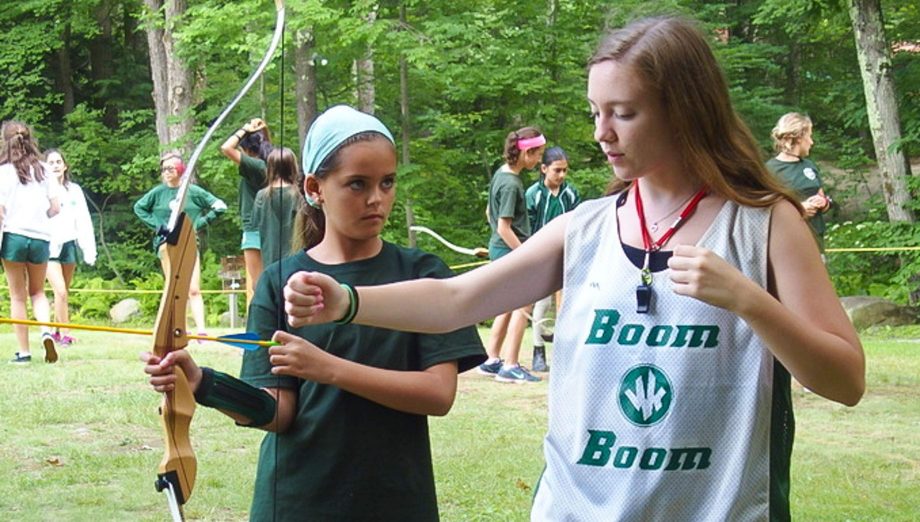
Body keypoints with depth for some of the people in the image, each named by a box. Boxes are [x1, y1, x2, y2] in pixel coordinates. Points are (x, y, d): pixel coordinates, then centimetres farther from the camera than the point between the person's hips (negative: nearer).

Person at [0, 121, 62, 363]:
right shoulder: (43, 170, 6)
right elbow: (55, 207, 3)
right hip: (41, 237, 3)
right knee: (38, 292, 19)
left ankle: (23, 352, 6)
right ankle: (46, 330, -8)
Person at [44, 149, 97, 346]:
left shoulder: (74, 190, 10)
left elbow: (84, 221, 9)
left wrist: (89, 250, 2)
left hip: (69, 244, 4)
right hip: (49, 246, -4)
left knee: (65, 292, 7)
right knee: (60, 291, -15)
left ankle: (57, 332, 19)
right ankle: (65, 334, -10)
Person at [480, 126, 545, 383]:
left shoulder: (500, 174, 8)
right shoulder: (511, 184, -20)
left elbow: (490, 213, 18)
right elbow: (504, 228, -21)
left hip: (499, 248, 10)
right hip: (510, 249, -10)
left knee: (508, 307, 17)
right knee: (523, 305, -6)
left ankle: (491, 360, 22)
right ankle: (510, 366, -5)